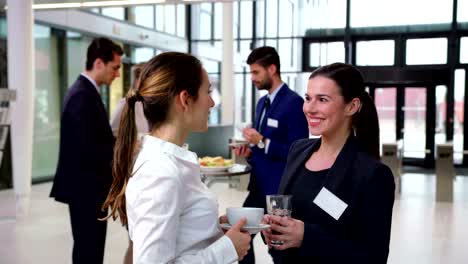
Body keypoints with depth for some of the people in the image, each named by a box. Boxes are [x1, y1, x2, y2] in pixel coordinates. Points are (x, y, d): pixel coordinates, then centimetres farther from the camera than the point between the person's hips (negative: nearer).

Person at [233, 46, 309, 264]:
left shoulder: (293, 102, -15)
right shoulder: (262, 102, 13)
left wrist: (262, 142, -23)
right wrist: (250, 152, 1)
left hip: (280, 189, -8)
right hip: (259, 186, 8)